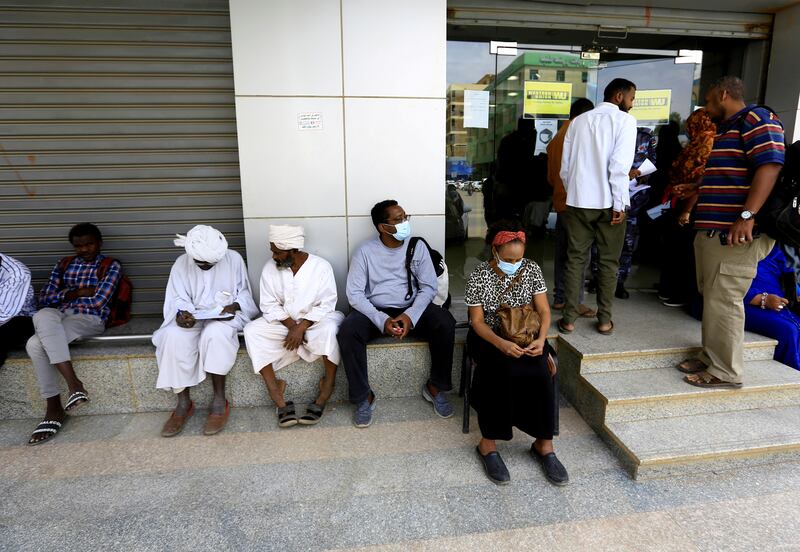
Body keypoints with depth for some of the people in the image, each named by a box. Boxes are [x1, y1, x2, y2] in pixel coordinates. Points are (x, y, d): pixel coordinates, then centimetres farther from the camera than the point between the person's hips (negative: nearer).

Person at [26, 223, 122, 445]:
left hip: (90, 320, -4)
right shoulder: (64, 264, 19)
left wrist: (67, 294, 6)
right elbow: (44, 299, 12)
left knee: (36, 343, -29)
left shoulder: (111, 266, 4)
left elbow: (98, 302, -7)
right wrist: (78, 293, -2)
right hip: (59, 318, 5)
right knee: (43, 316, -33)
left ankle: (54, 408, -22)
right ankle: (73, 383, -32)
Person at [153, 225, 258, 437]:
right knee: (174, 337, -30)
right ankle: (183, 403, -16)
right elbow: (178, 300, 0)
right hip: (193, 318, 2)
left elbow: (244, 292, 3)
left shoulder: (233, 259, -4)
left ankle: (220, 401, -24)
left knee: (215, 334, -37)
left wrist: (235, 306, -17)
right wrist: (182, 314, -22)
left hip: (225, 317, -2)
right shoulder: (181, 264, 0)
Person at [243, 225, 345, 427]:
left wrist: (302, 327, -24)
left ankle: (324, 395, -24)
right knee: (252, 331, -23)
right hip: (283, 324, 3)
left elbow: (326, 305, -13)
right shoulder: (270, 267, -2)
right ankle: (279, 401, -26)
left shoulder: (320, 266, -10)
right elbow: (269, 305, -3)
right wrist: (292, 326, -18)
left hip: (315, 321, -3)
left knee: (330, 328, -36)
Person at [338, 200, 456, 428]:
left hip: (411, 308, 1)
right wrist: (382, 320, -24)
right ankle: (364, 397, -11)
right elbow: (354, 293, -10)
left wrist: (410, 315, -21)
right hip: (375, 311, -1)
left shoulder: (417, 247, -2)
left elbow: (428, 287, -3)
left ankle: (435, 387, -5)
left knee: (445, 323, -26)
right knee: (347, 332, -30)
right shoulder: (365, 251, -7)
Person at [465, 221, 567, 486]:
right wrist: (501, 344, -29)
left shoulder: (532, 270, -3)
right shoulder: (479, 276, -12)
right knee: (504, 372, -34)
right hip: (489, 337, -2)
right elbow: (477, 321, -12)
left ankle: (544, 444, -11)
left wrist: (540, 339, -22)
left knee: (540, 373, -27)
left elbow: (544, 311, -2)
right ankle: (488, 444, -19)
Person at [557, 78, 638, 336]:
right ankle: (604, 320, 14)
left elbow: (565, 167, 8)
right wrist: (619, 204, -11)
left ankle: (569, 319, 7)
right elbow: (620, 164, -14)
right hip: (608, 203, -3)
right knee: (608, 262, 7)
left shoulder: (578, 121, 11)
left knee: (575, 259, 7)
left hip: (578, 201, 3)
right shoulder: (625, 120, -2)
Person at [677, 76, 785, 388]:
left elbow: (770, 166, -20)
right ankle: (711, 358, 24)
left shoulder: (756, 119, -8)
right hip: (712, 231, 10)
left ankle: (725, 372, 2)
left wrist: (747, 216, -28)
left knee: (723, 300, -7)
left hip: (736, 233, -10)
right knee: (711, 297, 14)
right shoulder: (726, 129, 24)